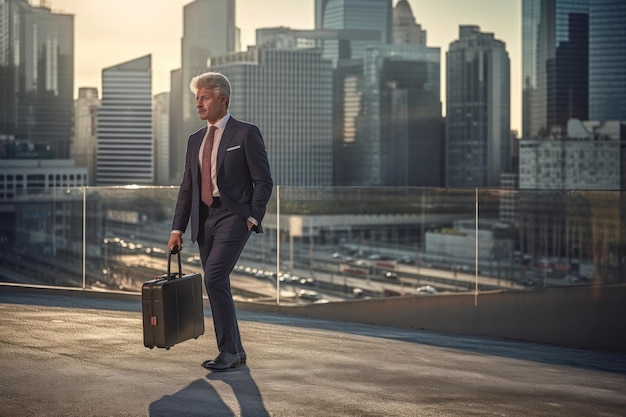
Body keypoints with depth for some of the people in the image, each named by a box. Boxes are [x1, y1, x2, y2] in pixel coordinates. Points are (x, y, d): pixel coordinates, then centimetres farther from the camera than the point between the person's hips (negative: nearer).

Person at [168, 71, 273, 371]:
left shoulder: (245, 133, -4)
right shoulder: (195, 140, 15)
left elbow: (263, 181, -5)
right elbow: (187, 188, 15)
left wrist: (252, 218, -11)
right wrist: (177, 229, 9)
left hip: (234, 216, -7)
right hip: (204, 219, 7)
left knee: (214, 279, -17)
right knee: (217, 287, 7)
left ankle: (229, 350, -7)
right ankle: (234, 351, 18)